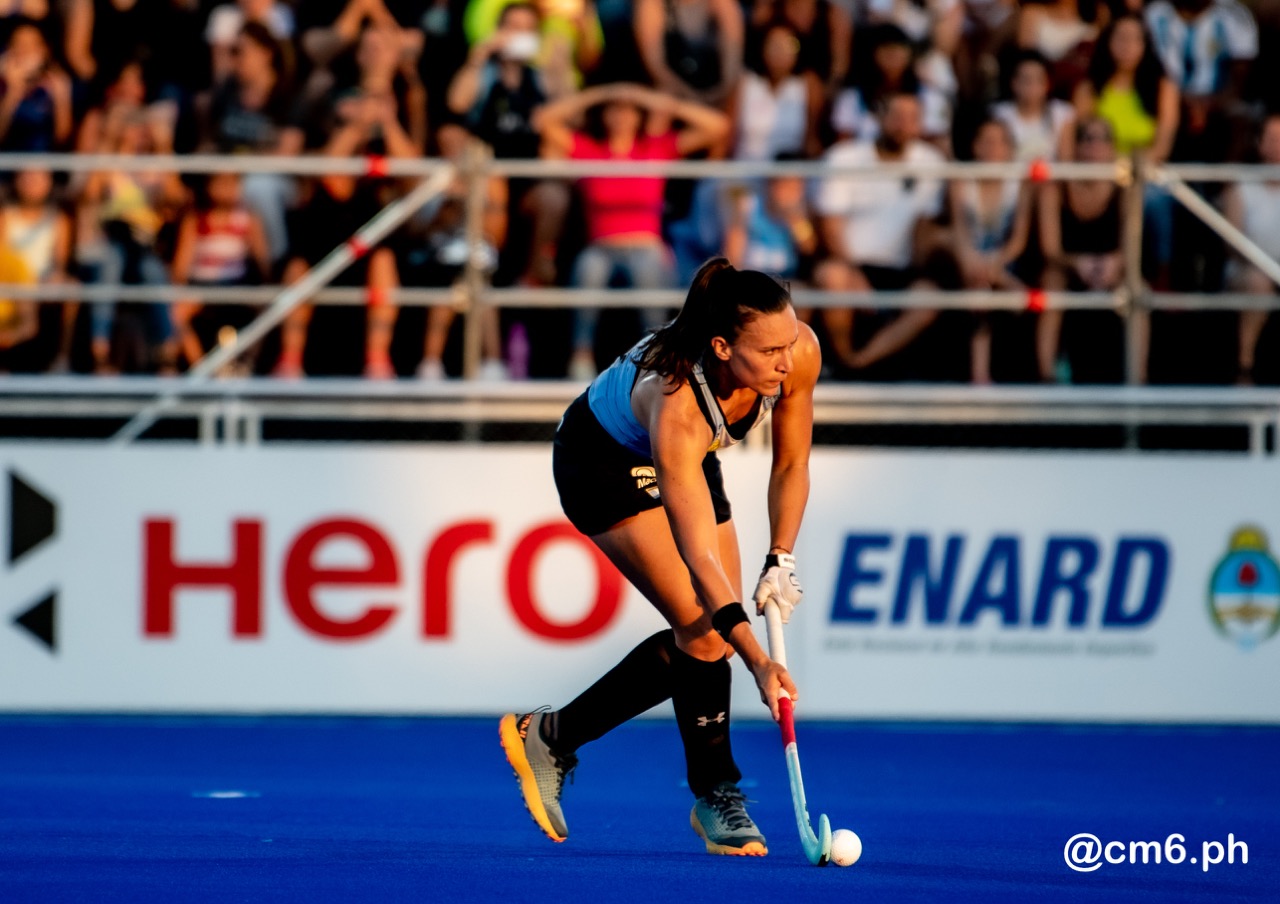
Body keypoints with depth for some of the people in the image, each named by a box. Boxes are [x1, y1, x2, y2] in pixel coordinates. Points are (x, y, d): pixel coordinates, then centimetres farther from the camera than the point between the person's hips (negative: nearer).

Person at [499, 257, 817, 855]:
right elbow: (697, 555, -46)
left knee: (712, 637, -1)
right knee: (705, 629, -18)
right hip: (603, 462, -7)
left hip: (688, 459, 7)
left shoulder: (798, 354, -29)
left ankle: (552, 738, 13)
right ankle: (716, 796, 0)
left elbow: (792, 463, -9)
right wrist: (757, 659, -52)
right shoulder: (676, 404, -44)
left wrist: (780, 562, -16)